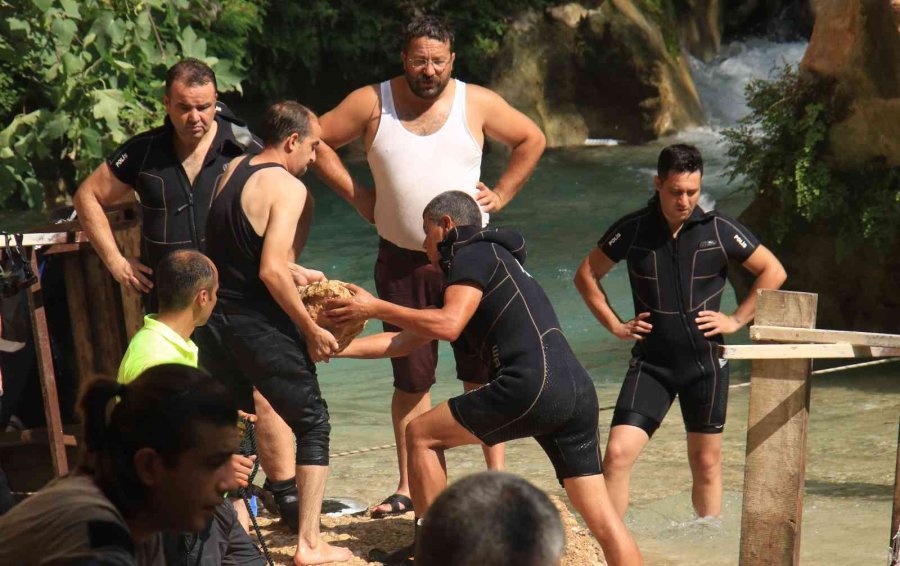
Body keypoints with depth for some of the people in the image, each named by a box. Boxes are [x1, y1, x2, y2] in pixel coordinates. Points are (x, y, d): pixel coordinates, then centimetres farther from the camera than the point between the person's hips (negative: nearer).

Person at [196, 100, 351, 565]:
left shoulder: (231, 173, 10)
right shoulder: (288, 187, -12)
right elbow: (272, 271, -21)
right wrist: (311, 329, -13)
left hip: (215, 317, 7)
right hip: (259, 325, -7)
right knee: (312, 425, 7)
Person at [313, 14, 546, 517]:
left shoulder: (477, 103, -1)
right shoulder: (371, 103, -2)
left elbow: (532, 140, 12)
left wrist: (500, 195, 4)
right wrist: (357, 196, 2)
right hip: (402, 262, 1)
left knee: (482, 373, 0)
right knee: (412, 380, 7)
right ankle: (410, 486, 14)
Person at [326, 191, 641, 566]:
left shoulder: (474, 254, 7)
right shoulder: (493, 261, 33)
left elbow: (447, 325, -12)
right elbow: (406, 341, 34)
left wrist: (375, 308, -2)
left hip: (534, 385, -9)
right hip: (578, 390, 9)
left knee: (422, 435, 9)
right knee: (602, 518, 5)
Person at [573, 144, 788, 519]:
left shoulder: (718, 230, -3)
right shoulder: (633, 230, -2)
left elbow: (772, 272, 7)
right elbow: (587, 275, 10)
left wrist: (737, 320, 1)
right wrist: (614, 325, 3)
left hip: (705, 361, 0)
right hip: (650, 362, 0)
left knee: (706, 463, 9)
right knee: (618, 453, -13)